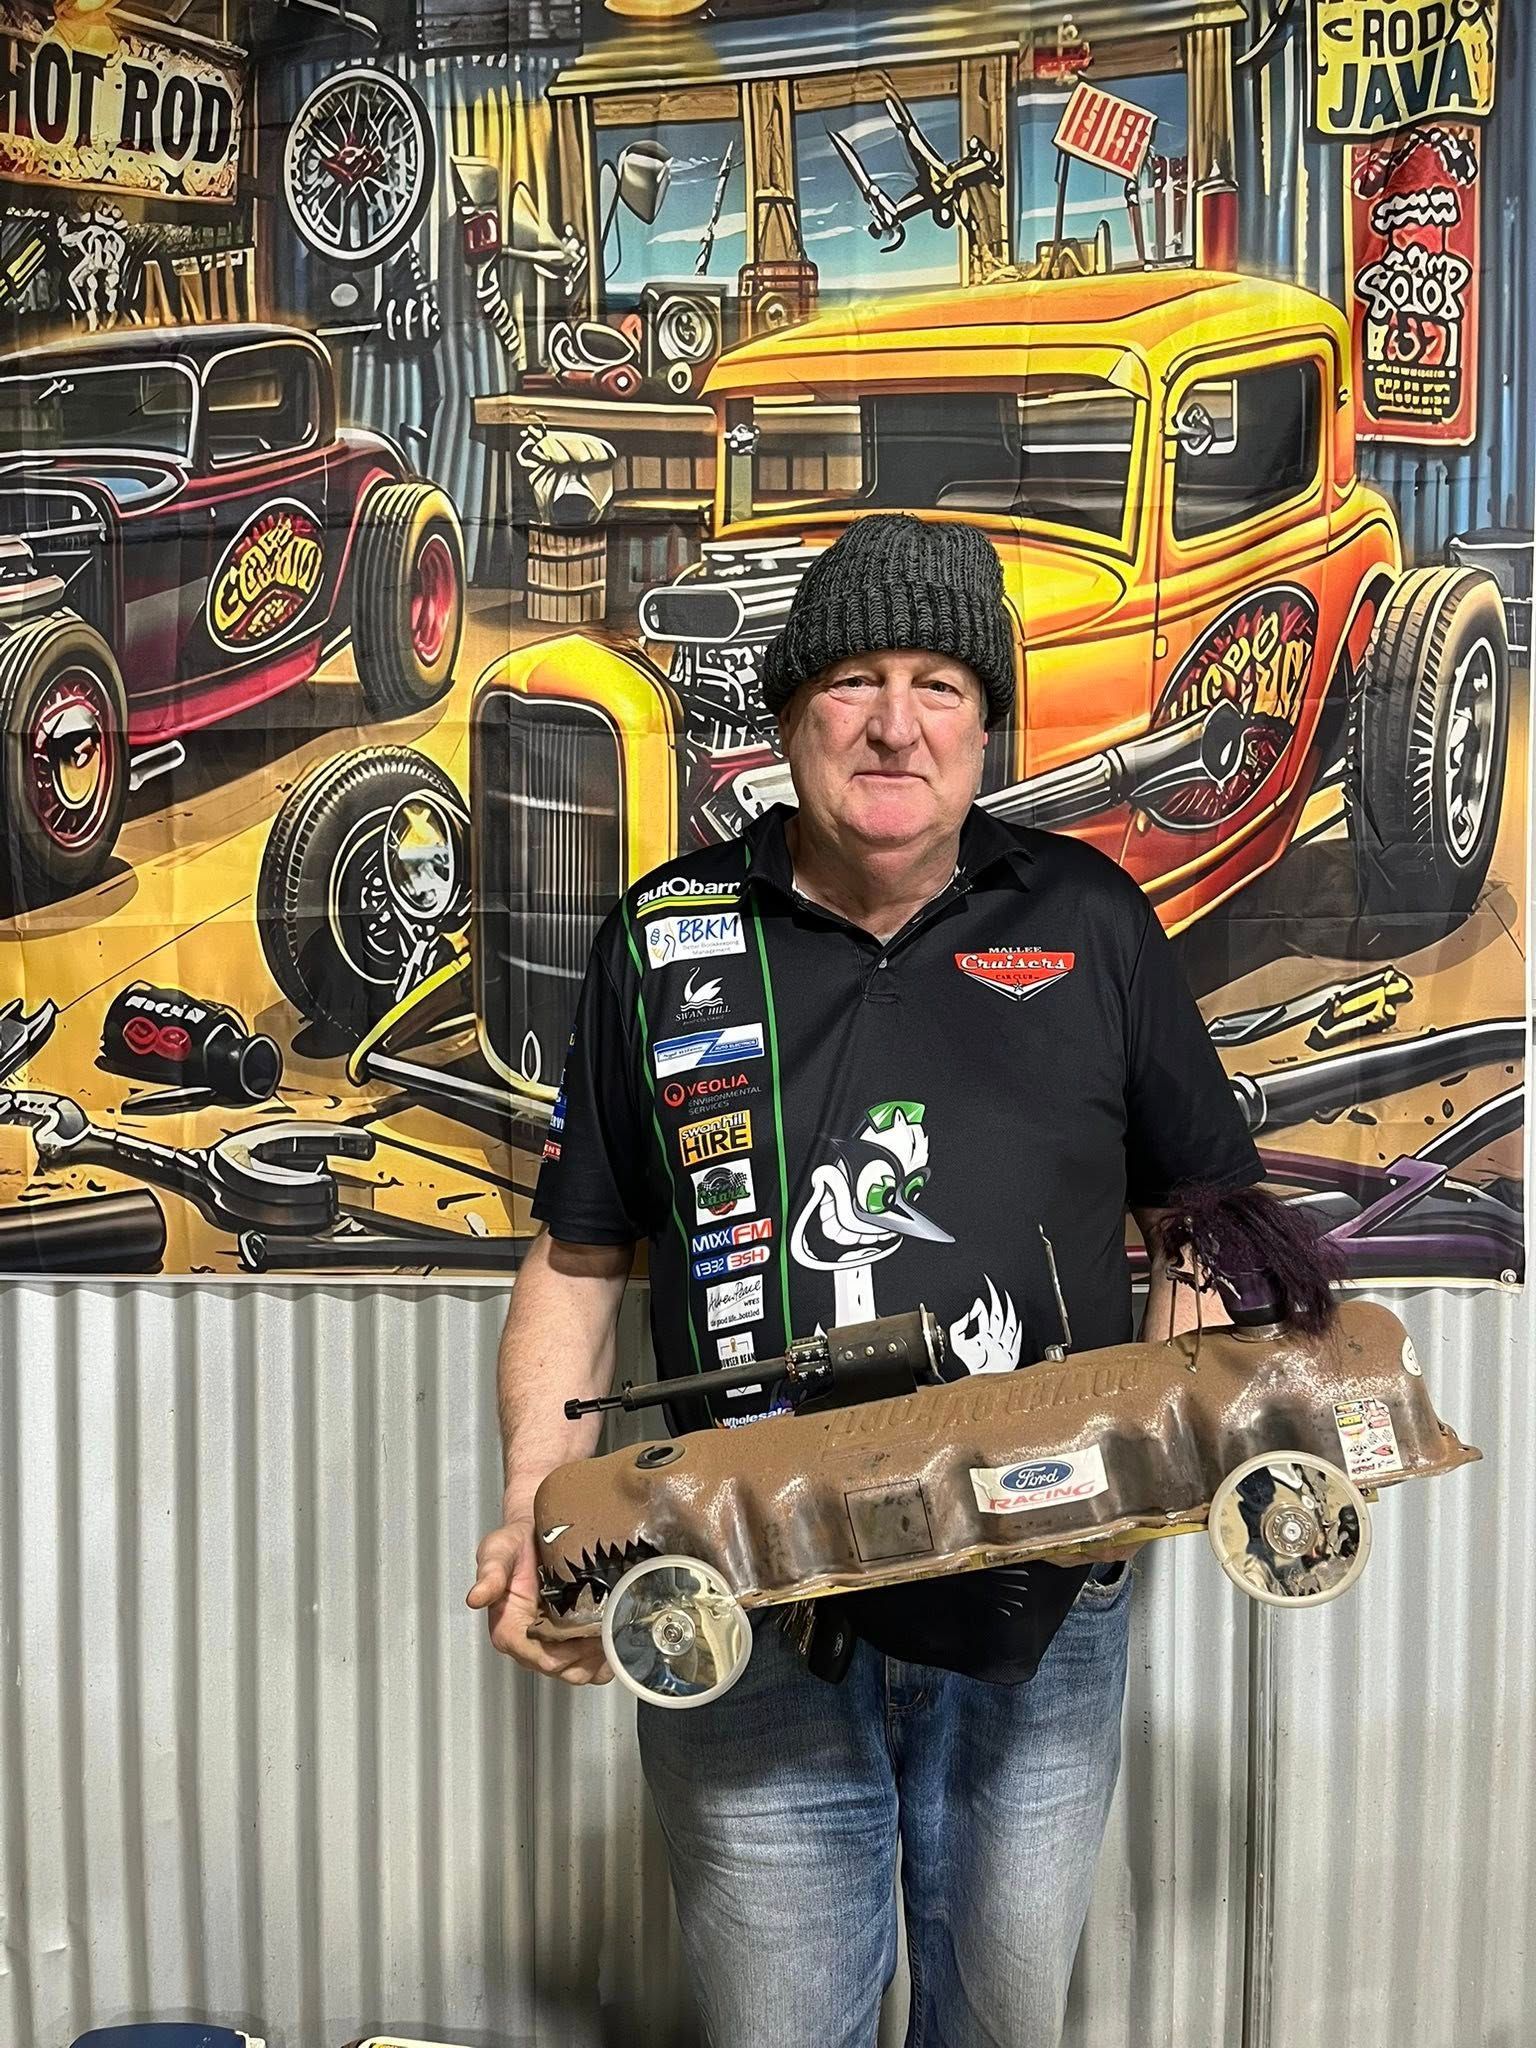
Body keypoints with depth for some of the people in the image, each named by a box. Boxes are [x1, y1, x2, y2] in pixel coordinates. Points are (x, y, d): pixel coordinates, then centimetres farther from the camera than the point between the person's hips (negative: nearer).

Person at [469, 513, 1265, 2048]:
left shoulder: (1090, 922, 2)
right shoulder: (664, 942, 1)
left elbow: (1200, 1212, 9)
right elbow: (580, 1257, 5)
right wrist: (535, 1510, -8)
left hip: (1045, 1620, 1)